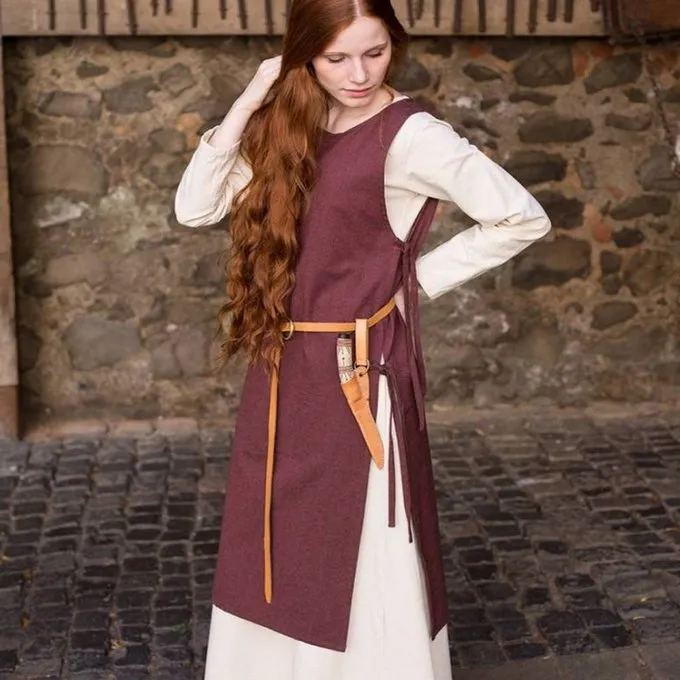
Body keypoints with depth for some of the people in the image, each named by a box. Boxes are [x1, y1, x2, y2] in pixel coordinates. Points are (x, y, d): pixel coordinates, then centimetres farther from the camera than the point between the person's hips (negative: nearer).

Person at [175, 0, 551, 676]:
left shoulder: (409, 135, -12)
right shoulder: (290, 128, 8)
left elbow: (522, 217, -17)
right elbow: (194, 208, 3)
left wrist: (421, 274, -9)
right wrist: (247, 105, -4)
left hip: (360, 373, -7)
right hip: (282, 374, 7)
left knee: (364, 562, 3)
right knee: (279, 553, 16)